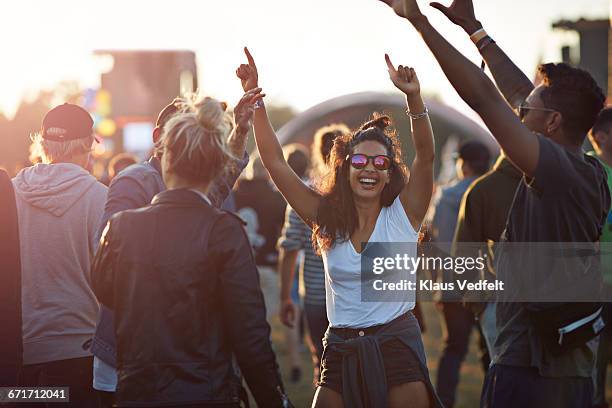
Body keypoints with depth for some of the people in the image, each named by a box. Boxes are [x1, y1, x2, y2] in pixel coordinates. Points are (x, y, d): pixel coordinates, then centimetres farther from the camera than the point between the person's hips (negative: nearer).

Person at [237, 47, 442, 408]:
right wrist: (256, 100, -7)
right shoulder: (328, 218, 4)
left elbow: (426, 156, -17)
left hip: (397, 345, -3)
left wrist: (414, 97, -31)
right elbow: (275, 162, 1)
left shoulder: (403, 214, -2)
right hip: (341, 349, 3)